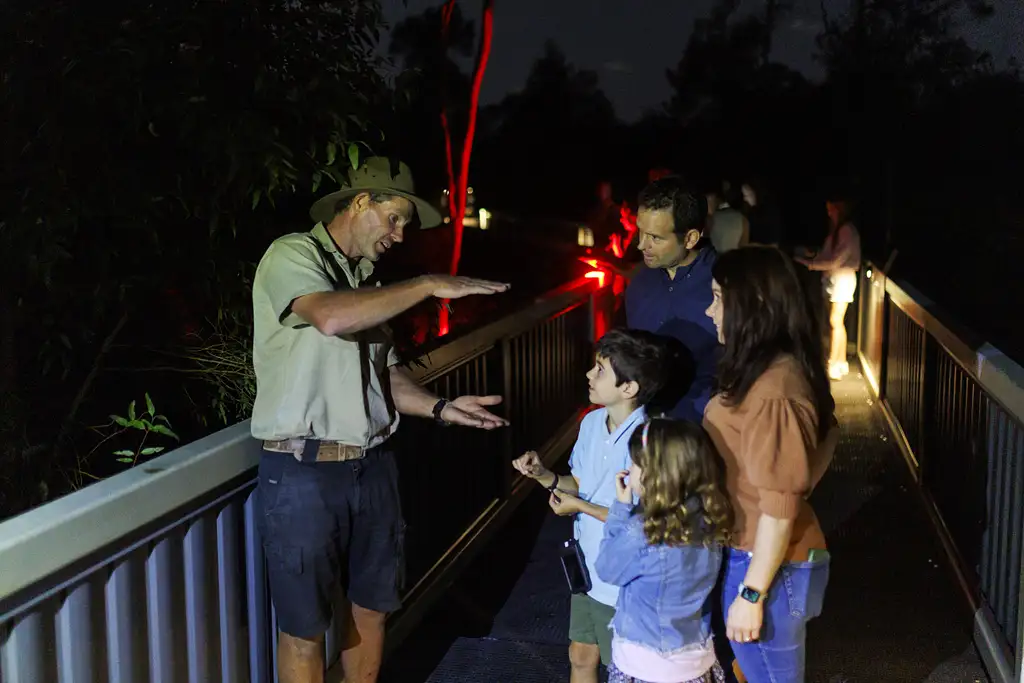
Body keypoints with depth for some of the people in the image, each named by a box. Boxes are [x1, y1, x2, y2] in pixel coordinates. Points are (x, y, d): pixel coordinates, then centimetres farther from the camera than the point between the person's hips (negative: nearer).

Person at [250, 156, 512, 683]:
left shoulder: (365, 281, 14)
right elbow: (331, 318, -30)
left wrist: (440, 408, 0)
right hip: (304, 472, -7)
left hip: (372, 465, 7)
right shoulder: (293, 255, -9)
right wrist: (428, 285, -23)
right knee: (305, 626, 5)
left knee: (371, 606, 18)